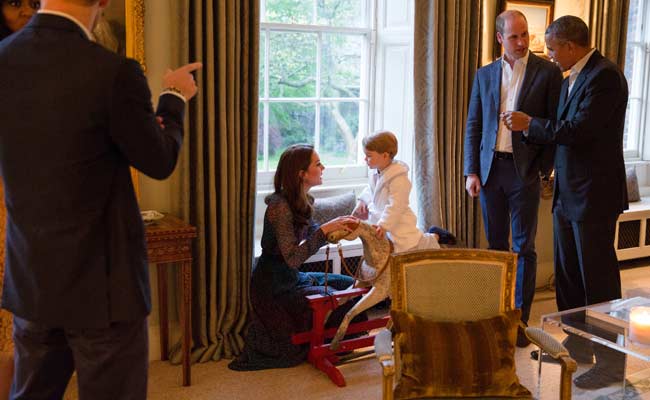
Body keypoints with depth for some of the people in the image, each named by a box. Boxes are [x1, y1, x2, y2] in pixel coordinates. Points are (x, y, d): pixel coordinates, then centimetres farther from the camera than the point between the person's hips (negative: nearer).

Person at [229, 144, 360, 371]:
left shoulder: (300, 201, 4)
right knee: (343, 301, -9)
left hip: (291, 278, 9)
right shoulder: (280, 206, -24)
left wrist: (339, 227, -7)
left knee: (350, 286, 11)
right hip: (275, 288, -9)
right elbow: (293, 258, -29)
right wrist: (325, 229, -30)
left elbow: (312, 237, 9)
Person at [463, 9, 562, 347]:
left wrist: (544, 169, -9)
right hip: (489, 169, 4)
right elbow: (473, 127, 9)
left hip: (524, 170, -3)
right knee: (495, 245, 12)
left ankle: (520, 320, 11)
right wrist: (471, 172, 1)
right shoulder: (485, 75, 8)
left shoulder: (547, 72, -1)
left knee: (524, 248, 2)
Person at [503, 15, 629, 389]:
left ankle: (611, 362, 10)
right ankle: (578, 344, 32)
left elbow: (577, 131, -24)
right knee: (567, 273, 17)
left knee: (598, 278, -2)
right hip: (568, 193, 10)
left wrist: (529, 123, -14)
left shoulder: (605, 75, -16)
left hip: (595, 194, -10)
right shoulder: (571, 79, 13)